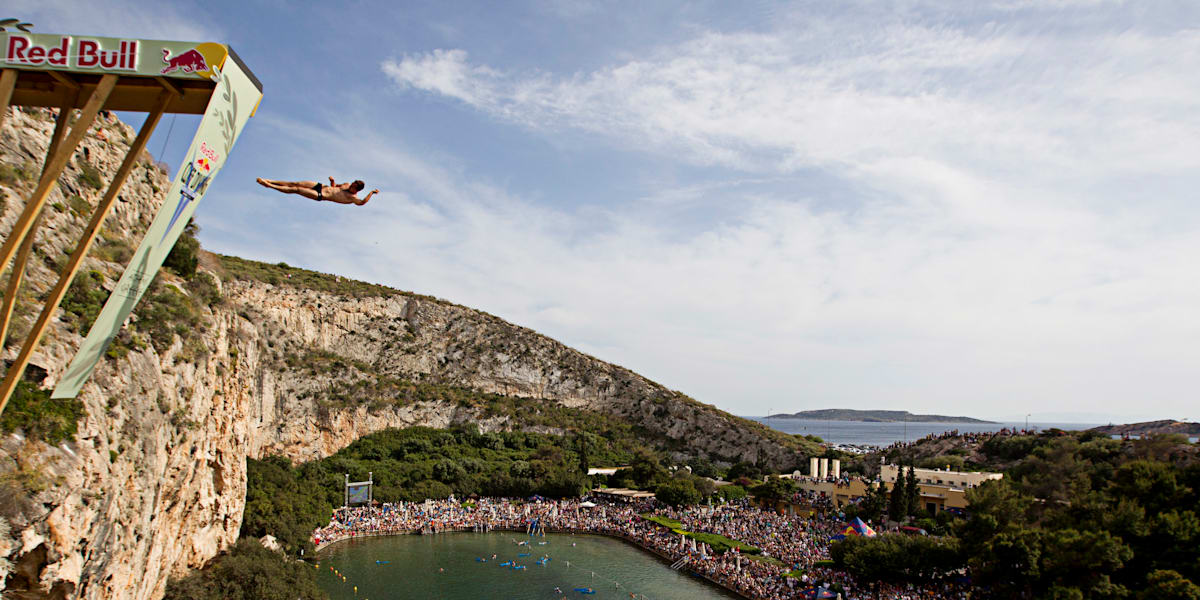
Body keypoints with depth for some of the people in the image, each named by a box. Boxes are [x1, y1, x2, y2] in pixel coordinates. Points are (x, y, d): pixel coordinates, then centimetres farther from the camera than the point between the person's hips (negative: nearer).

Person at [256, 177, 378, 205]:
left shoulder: (352, 198, -14)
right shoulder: (347, 185, 10)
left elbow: (361, 202, -34)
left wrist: (371, 193, -37)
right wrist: (332, 180, 1)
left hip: (320, 196, -7)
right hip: (320, 186, 7)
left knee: (295, 190, -11)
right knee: (295, 183, 0)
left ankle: (269, 186, 1)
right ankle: (269, 181, 10)